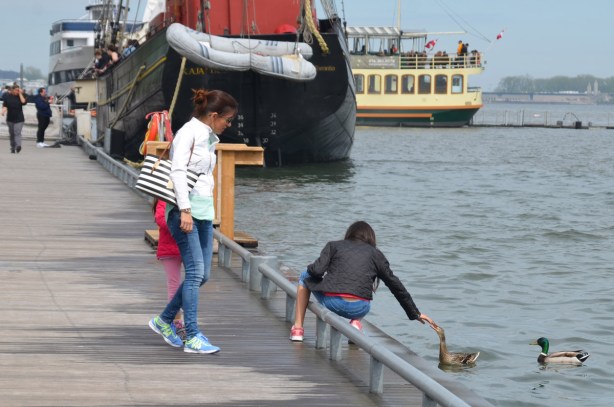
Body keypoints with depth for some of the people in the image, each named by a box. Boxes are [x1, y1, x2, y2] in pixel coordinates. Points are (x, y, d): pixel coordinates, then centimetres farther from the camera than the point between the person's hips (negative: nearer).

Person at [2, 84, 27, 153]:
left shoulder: (20, 96, 2)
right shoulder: (7, 96, 4)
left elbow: (23, 102, -17)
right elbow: (4, 105, 1)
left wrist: (20, 94, -11)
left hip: (19, 119, -2)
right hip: (10, 118, 2)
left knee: (17, 132, -17)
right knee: (11, 134, 9)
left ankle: (18, 146, -31)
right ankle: (13, 148, 19)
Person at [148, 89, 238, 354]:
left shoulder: (209, 138, 18)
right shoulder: (189, 132, -8)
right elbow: (178, 170, -17)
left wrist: (206, 209, 19)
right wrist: (185, 210, -23)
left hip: (203, 211, 9)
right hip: (185, 210, -9)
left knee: (202, 274, 7)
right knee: (195, 271, -12)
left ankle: (164, 320, 22)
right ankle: (193, 337, -10)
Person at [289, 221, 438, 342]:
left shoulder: (333, 246, 16)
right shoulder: (376, 254, 19)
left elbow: (317, 271, 1)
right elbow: (396, 286, 21)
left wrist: (310, 269, 27)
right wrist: (415, 314, 28)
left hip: (330, 303, -1)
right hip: (358, 309, 1)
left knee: (305, 277, 29)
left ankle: (298, 328, 20)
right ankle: (356, 322, 9)